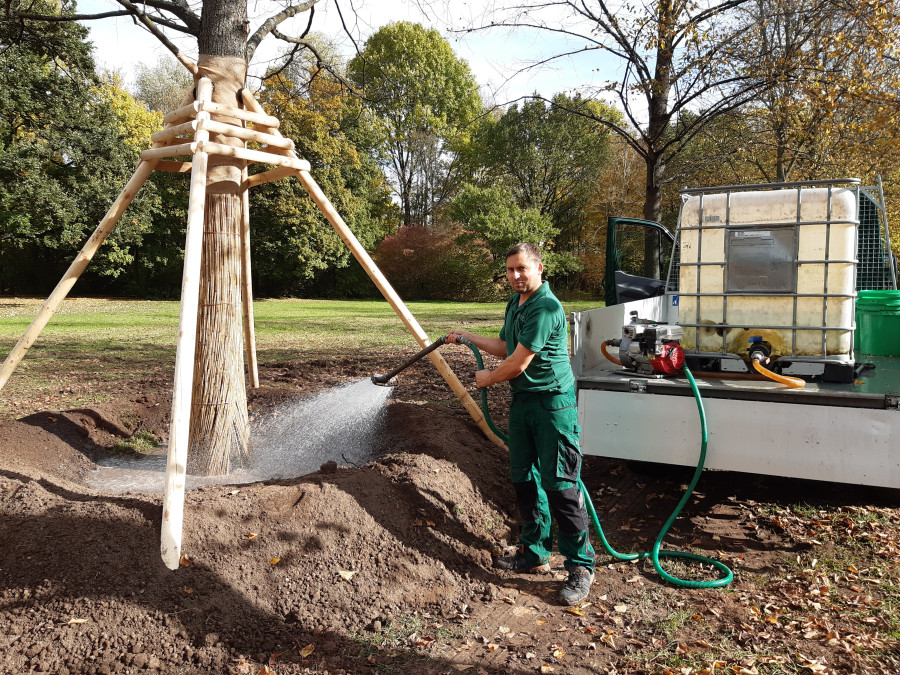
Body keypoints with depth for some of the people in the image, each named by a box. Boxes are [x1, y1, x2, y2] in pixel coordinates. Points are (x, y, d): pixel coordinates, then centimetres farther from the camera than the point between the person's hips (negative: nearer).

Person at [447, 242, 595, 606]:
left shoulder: (546, 308, -19)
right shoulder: (515, 303, 13)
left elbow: (519, 363, -18)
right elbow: (505, 348, 26)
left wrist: (488, 378, 0)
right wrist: (467, 336, 27)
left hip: (552, 403, -9)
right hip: (522, 401, 10)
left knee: (559, 484, -8)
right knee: (525, 480, 13)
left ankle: (580, 566, 2)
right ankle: (535, 553, 27)